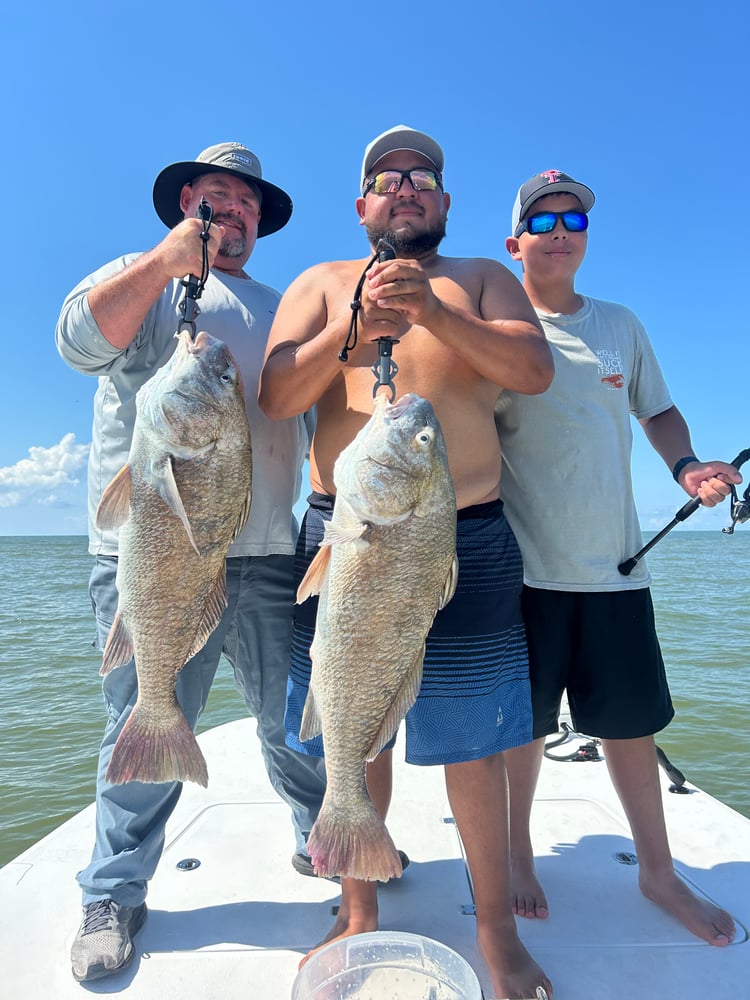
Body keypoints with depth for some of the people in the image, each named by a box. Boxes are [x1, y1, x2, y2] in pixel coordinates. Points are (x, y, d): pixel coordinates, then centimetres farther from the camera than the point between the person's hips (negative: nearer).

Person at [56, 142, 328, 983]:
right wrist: (167, 258, -14)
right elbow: (82, 343, -9)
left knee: (299, 721, 13)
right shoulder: (137, 279, 12)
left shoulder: (282, 310, 24)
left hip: (268, 555, 4)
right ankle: (114, 897, 27)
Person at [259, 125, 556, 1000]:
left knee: (472, 741, 6)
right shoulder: (322, 283, 15)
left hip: (465, 542, 0)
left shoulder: (482, 277, 14)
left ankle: (496, 928, 29)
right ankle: (359, 915, 32)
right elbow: (276, 396, 2)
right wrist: (353, 327, -13)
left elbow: (535, 370, -3)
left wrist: (434, 310, -15)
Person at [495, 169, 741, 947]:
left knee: (632, 719, 13)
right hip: (524, 565, -3)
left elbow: (658, 411, 18)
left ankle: (658, 870, 35)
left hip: (615, 564, 4)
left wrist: (685, 465, 0)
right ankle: (519, 856, 33)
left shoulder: (621, 325, 13)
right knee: (524, 723, 8)